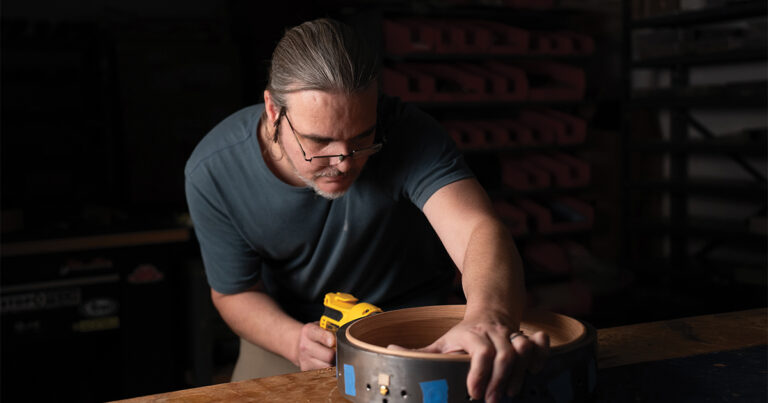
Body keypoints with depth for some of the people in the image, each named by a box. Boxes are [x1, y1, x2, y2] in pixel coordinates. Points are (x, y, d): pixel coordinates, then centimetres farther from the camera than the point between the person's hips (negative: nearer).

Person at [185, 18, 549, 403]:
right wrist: (294, 340, -31)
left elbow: (478, 228, -45)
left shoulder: (409, 135, -30)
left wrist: (491, 318, -68)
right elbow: (234, 291, -9)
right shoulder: (213, 173, -23)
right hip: (293, 325, 0)